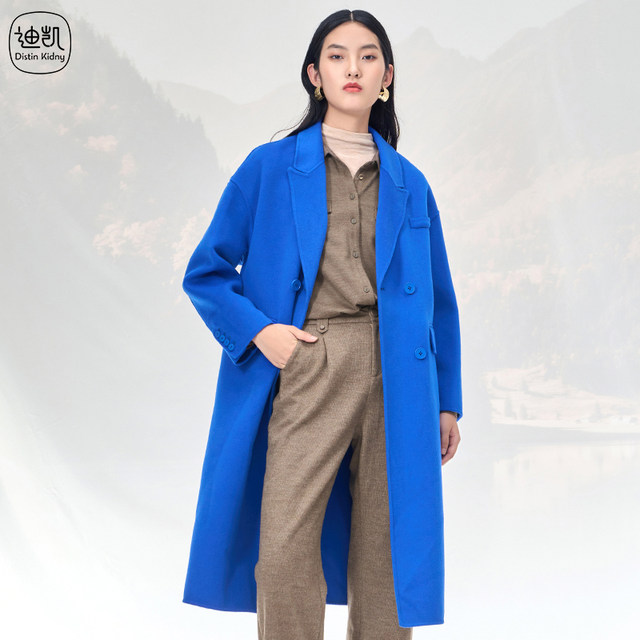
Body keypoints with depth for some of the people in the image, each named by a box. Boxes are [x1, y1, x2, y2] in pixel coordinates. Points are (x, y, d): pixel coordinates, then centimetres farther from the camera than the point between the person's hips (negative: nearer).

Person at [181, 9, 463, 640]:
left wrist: (448, 400, 13)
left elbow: (440, 302, 17)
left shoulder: (410, 184, 14)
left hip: (395, 376, 2)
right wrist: (258, 331, -7)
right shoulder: (270, 168, 7)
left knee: (385, 545, 4)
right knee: (285, 547, -8)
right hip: (305, 373, -2)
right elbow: (206, 273, 9)